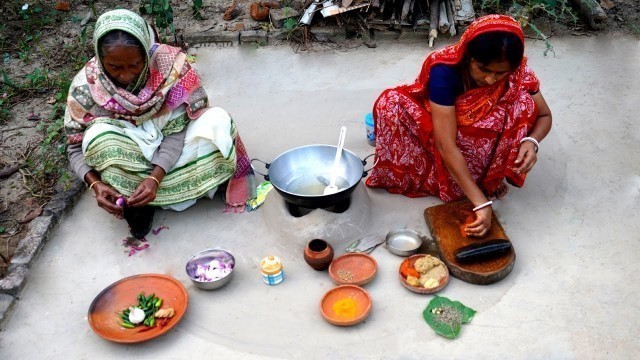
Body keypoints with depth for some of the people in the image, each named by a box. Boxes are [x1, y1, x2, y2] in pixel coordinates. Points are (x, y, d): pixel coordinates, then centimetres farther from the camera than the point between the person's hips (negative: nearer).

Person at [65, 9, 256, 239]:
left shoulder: (170, 63, -24)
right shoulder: (86, 86, -20)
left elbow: (178, 127, -22)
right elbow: (76, 148, -10)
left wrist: (155, 177, -35)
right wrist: (96, 184, -29)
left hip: (170, 151, 0)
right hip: (125, 158, 1)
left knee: (217, 121, -25)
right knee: (98, 137, -33)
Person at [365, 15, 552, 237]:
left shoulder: (517, 73, -23)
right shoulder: (445, 70, -34)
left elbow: (544, 115, -8)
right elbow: (446, 146, -37)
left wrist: (531, 140, -33)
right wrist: (481, 203, -42)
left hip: (480, 138, 2)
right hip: (437, 130, -2)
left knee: (524, 103, -27)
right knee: (391, 104, -29)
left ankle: (490, 176, -10)